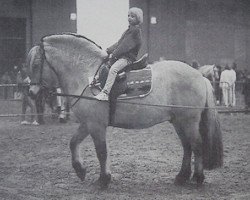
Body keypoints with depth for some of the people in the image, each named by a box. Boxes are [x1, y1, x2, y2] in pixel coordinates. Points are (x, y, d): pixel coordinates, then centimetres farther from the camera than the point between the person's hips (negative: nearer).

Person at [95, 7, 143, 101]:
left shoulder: (136, 31, -11)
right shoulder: (128, 30, 19)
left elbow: (125, 46, -17)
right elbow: (119, 43, 19)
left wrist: (114, 54, -18)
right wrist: (108, 51, 7)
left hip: (128, 57, -11)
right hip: (121, 55, 11)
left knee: (113, 68, -29)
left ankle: (105, 93, -35)